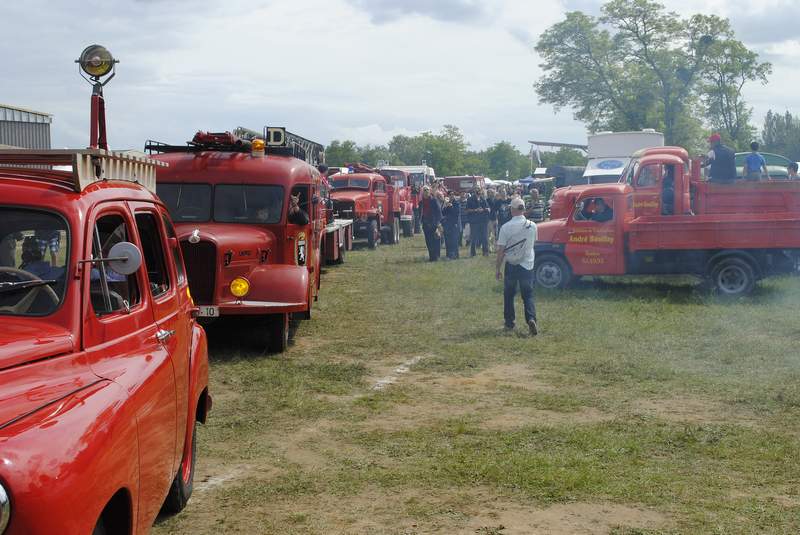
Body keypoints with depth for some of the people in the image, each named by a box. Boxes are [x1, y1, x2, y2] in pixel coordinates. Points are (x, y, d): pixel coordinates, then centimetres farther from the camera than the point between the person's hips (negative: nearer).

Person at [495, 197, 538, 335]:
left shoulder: (506, 227, -13)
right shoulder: (532, 226, -4)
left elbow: (501, 250, -11)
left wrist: (497, 269, -3)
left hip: (511, 265, -1)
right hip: (527, 264, 1)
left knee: (509, 294, 15)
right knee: (528, 295, 7)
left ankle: (509, 323, 20)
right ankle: (531, 318, -15)